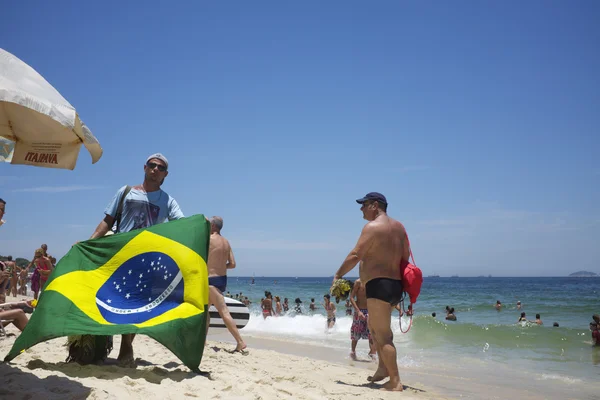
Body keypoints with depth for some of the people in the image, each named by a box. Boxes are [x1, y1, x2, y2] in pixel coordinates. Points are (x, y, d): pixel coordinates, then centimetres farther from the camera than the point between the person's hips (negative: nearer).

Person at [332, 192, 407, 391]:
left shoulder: (372, 227, -11)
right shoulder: (398, 226, 15)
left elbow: (355, 255, -15)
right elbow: (406, 257, 15)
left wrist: (338, 275, -5)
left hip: (378, 285, -9)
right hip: (395, 285, 9)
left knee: (383, 334, -5)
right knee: (374, 325, 25)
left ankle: (395, 382, -4)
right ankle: (383, 367, 22)